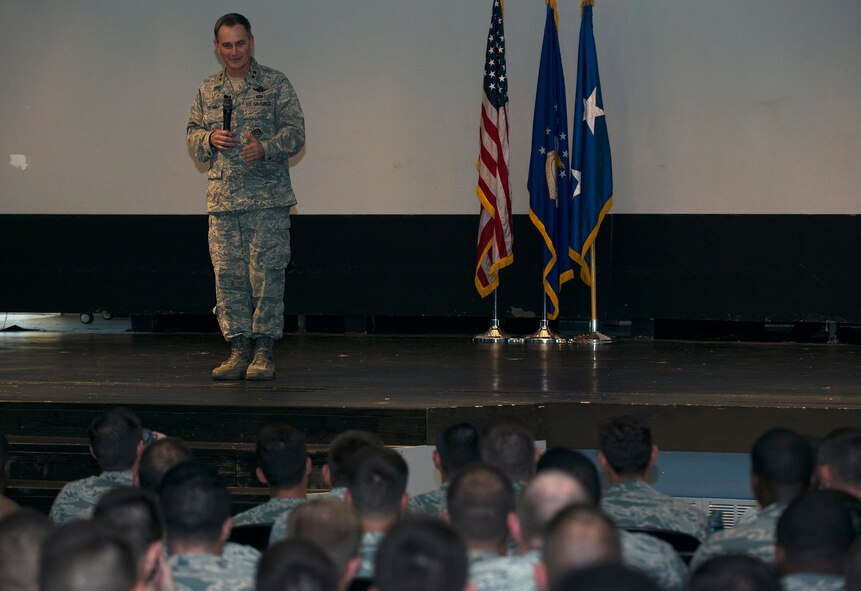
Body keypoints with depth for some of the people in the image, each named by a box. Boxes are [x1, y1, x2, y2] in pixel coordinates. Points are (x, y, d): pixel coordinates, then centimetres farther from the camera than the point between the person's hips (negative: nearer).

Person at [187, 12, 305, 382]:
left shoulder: (275, 84, 4)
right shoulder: (208, 90, 15)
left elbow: (295, 133, -1)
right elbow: (192, 134, 19)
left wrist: (265, 147, -19)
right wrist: (210, 139, -4)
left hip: (268, 198, -3)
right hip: (222, 199, 3)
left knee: (266, 273, -6)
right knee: (228, 275, 1)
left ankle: (263, 351, 1)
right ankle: (239, 348, 8)